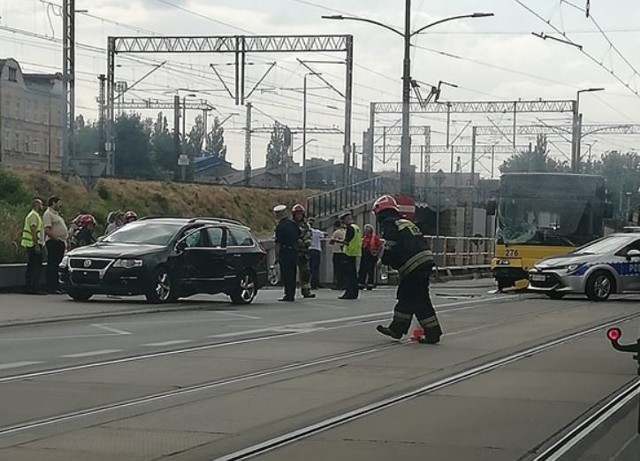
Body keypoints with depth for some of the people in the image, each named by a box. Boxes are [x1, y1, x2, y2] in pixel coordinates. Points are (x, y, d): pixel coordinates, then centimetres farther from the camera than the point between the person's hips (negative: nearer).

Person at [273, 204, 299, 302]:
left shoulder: (280, 226, -11)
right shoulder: (293, 223, 9)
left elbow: (278, 243, -12)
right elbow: (297, 238, 15)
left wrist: (277, 256, -9)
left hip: (284, 251, -7)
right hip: (294, 250, 7)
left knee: (285, 274, -3)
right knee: (292, 273, 11)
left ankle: (288, 295, -5)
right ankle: (291, 294, 15)